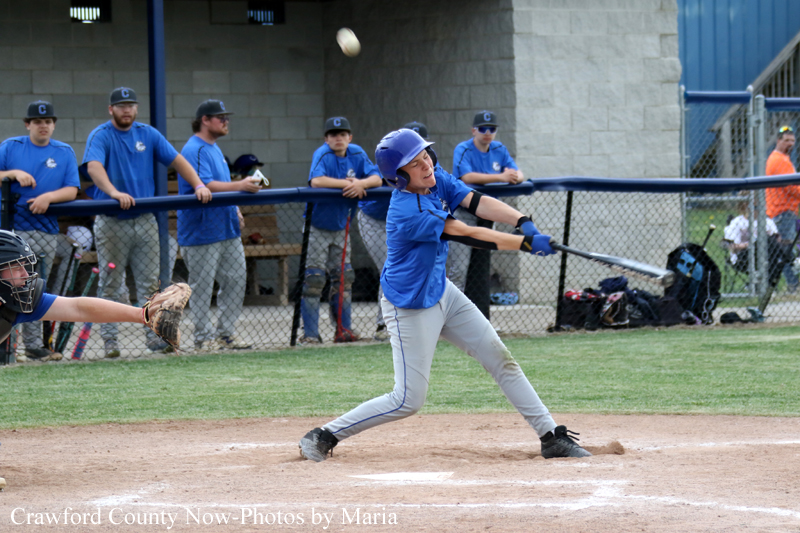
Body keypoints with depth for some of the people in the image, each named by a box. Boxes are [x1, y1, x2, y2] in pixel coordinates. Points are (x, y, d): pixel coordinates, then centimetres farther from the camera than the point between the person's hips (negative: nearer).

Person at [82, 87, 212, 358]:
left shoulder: (148, 134, 9)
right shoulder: (100, 136, -6)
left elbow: (176, 160, 7)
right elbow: (94, 166, -23)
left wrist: (199, 185, -9)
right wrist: (114, 193, -41)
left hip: (145, 220, 4)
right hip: (111, 222, -4)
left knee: (150, 282, 2)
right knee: (110, 284, 0)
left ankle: (155, 336, 4)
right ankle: (110, 340, 3)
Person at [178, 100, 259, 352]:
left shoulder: (214, 148, 18)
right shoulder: (194, 149, -14)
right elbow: (203, 185, -24)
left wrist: (234, 208, 15)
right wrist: (239, 186, -27)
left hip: (227, 228, 10)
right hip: (201, 231, -10)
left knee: (236, 280, 8)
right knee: (202, 286, -2)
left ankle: (226, 333, 15)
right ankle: (204, 338, 2)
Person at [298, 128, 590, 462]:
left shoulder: (438, 182, -4)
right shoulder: (408, 213, -30)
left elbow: (478, 204, -14)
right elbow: (468, 235, -29)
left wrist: (522, 221, -32)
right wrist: (527, 243, -29)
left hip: (442, 292, 9)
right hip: (411, 307, -9)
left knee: (501, 359, 7)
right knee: (408, 401, -5)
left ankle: (551, 437, 14)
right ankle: (324, 436, 7)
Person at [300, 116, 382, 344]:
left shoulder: (356, 154, 0)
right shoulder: (323, 154, -18)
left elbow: (377, 178, -7)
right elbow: (316, 181, -36)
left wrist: (360, 183, -28)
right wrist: (348, 183, -29)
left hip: (340, 227, 6)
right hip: (317, 226, -6)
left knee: (343, 278, 9)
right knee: (314, 279, -8)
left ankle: (343, 329, 17)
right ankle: (310, 334, -6)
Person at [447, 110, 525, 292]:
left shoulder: (499, 149, 8)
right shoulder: (463, 150, -10)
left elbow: (519, 174, 2)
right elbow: (467, 177, -26)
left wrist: (514, 176, -24)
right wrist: (500, 177, -34)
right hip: (465, 213, -7)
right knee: (460, 266, -14)